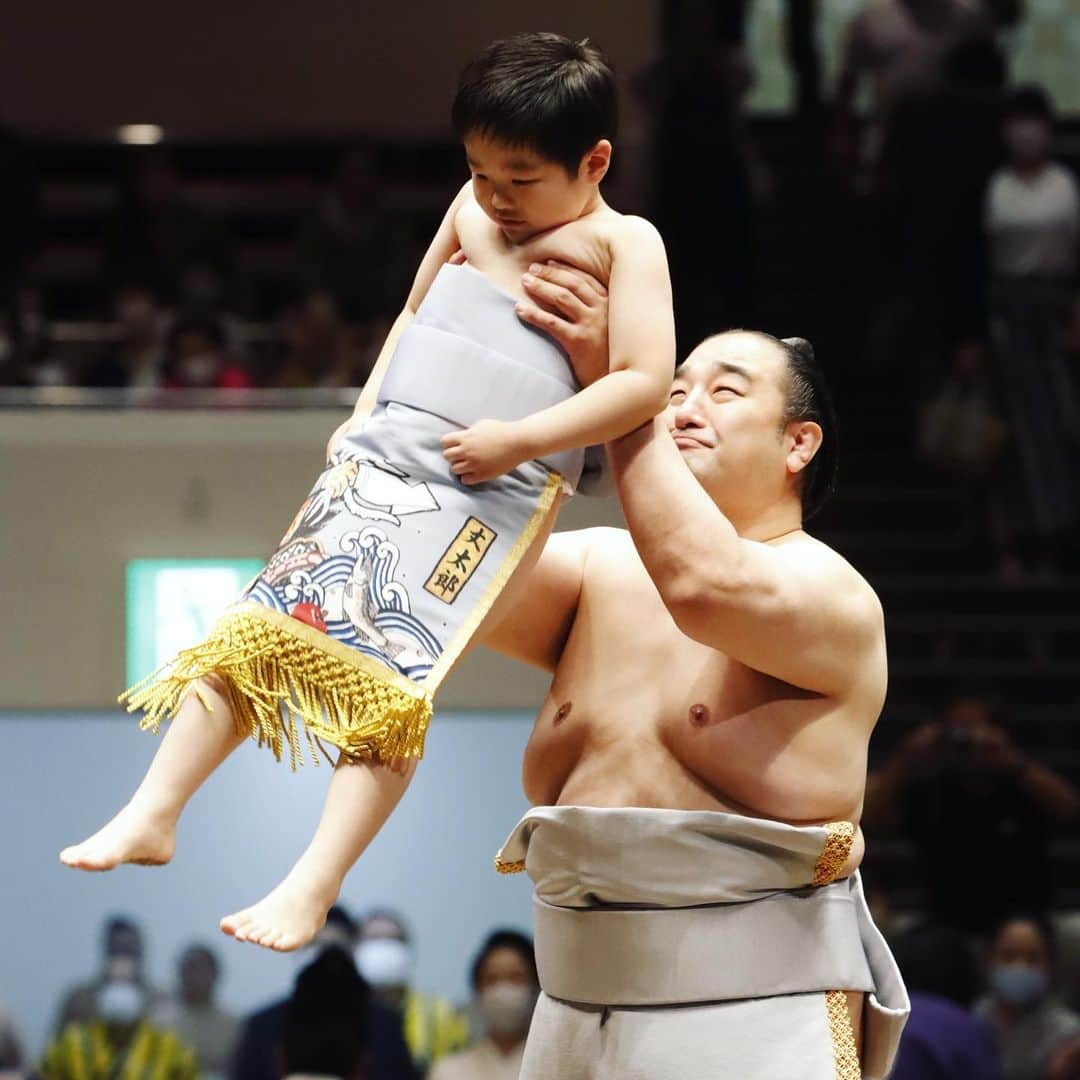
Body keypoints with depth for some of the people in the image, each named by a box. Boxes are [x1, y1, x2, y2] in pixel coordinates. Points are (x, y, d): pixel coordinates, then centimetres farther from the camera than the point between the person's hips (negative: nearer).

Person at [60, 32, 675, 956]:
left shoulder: (622, 243, -4)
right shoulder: (474, 211, 14)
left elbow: (646, 381, -14)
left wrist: (518, 439, -17)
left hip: (495, 492, -6)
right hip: (382, 461, 6)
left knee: (389, 679, -15)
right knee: (256, 631, -2)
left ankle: (313, 887, -16)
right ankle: (153, 816, 2)